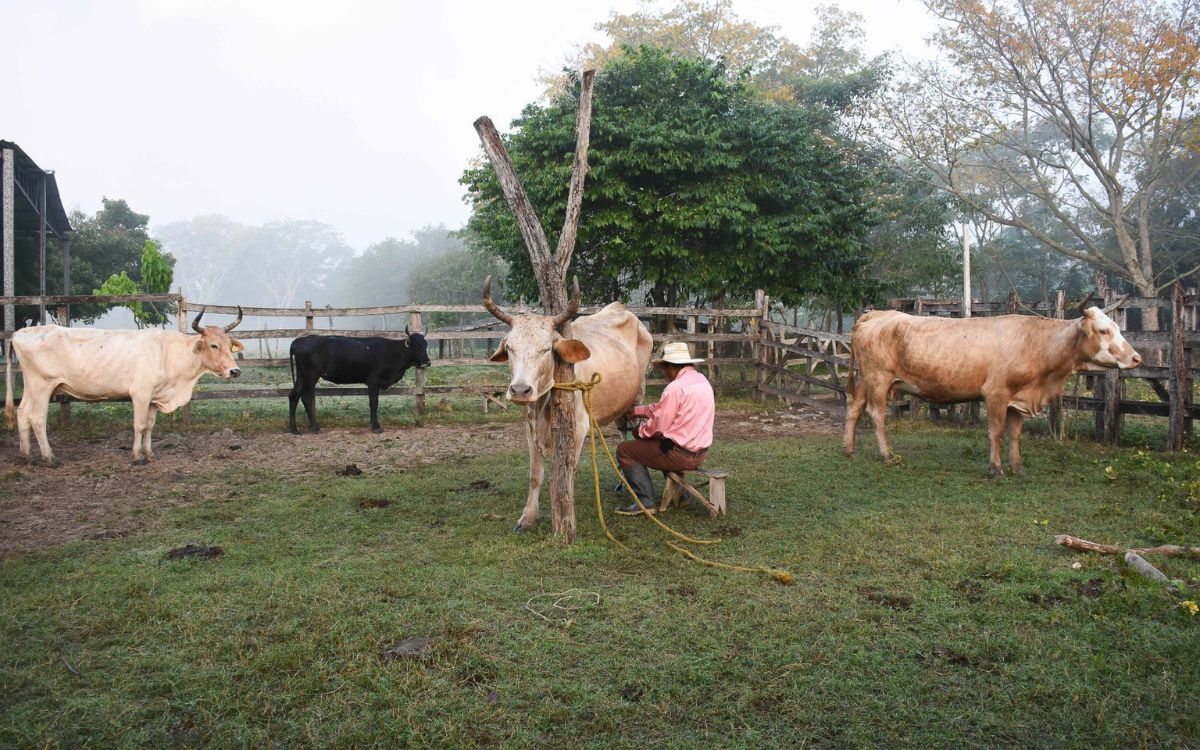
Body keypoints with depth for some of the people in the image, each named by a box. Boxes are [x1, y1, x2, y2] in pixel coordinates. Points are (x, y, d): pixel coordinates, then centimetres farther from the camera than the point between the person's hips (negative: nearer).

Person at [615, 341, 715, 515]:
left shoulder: (675, 387, -19)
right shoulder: (702, 381, 9)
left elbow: (657, 426, -17)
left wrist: (640, 431, 3)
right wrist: (636, 411, 19)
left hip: (681, 455, -9)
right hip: (701, 453, 9)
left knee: (624, 450, 2)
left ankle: (646, 501, -3)